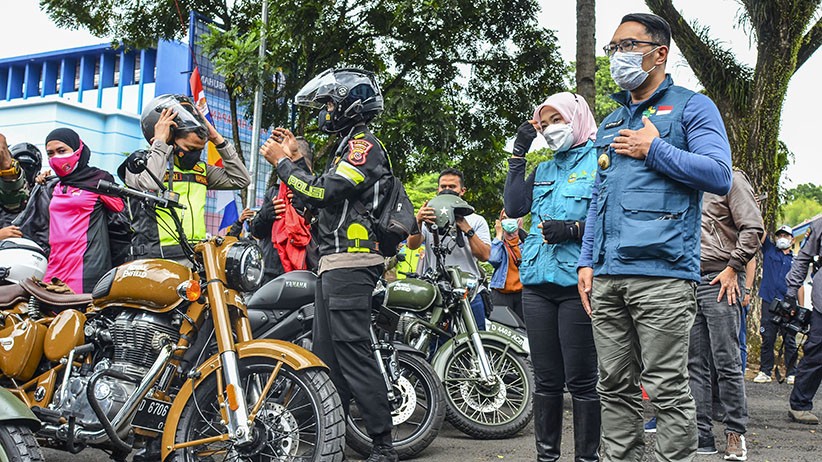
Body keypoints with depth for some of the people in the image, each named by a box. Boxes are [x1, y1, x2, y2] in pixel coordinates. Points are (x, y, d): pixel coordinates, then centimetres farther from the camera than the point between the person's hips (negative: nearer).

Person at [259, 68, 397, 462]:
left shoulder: (364, 145, -7)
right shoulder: (346, 147, 24)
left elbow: (323, 193, -18)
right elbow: (318, 199, 20)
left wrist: (282, 162, -6)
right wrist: (294, 156, 18)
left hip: (350, 264, -10)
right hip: (334, 264, 10)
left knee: (354, 354, -12)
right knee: (327, 353, 12)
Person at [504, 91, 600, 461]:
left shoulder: (600, 161, 0)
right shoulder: (544, 170, 21)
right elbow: (514, 207, 9)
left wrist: (572, 229, -18)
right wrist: (518, 154, 9)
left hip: (577, 283, -6)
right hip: (537, 283, 6)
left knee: (581, 381, -1)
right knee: (546, 379, 12)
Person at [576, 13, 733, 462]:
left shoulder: (691, 106, 4)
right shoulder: (610, 124, 23)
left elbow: (719, 175, -10)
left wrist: (653, 149, -8)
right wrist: (587, 261, 14)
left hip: (661, 273, -6)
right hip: (607, 277, 7)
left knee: (668, 389, -4)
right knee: (615, 387, 10)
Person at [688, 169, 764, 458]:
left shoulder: (731, 179, 1)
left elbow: (753, 228, -7)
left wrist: (732, 267, -12)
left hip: (720, 281, -6)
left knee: (727, 362, -3)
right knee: (695, 363, 5)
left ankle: (735, 434, 7)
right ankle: (700, 435, 10)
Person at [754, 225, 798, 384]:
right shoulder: (769, 249, 12)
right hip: (769, 302, -1)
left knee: (790, 341, 2)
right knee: (767, 339, 0)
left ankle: (792, 374, 8)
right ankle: (765, 372, 6)